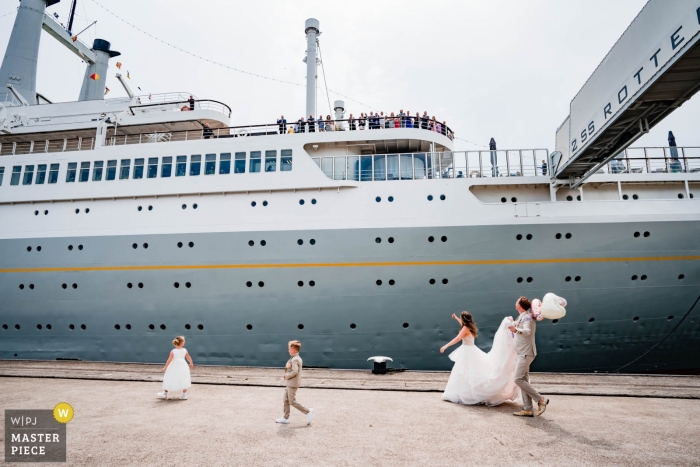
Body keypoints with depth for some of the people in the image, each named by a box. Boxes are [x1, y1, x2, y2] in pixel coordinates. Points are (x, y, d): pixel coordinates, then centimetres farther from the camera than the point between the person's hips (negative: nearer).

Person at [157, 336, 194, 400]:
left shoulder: (173, 351, -13)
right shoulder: (184, 350, -7)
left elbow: (169, 360, -14)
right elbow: (189, 358, 5)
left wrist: (165, 367, -5)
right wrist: (191, 363, 23)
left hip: (174, 367, -2)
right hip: (182, 367, 2)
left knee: (169, 380, 14)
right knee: (183, 380, 12)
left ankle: (165, 393, 25)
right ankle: (184, 394, 13)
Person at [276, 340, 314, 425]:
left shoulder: (294, 359, -20)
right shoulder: (297, 358, 11)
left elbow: (295, 371, -29)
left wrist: (286, 376, -16)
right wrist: (287, 367, -10)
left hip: (292, 384, -10)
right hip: (289, 383, 10)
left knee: (292, 402, -3)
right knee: (286, 400, 14)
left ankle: (308, 412, 3)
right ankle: (286, 418, 22)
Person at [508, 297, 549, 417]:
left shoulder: (526, 317, -14)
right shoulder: (522, 317, 16)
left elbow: (527, 331, -34)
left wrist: (517, 330, -52)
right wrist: (514, 324, 47)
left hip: (526, 353, -10)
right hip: (523, 353, 10)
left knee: (518, 379, -14)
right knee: (523, 380, 7)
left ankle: (541, 399, -5)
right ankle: (527, 410, 9)